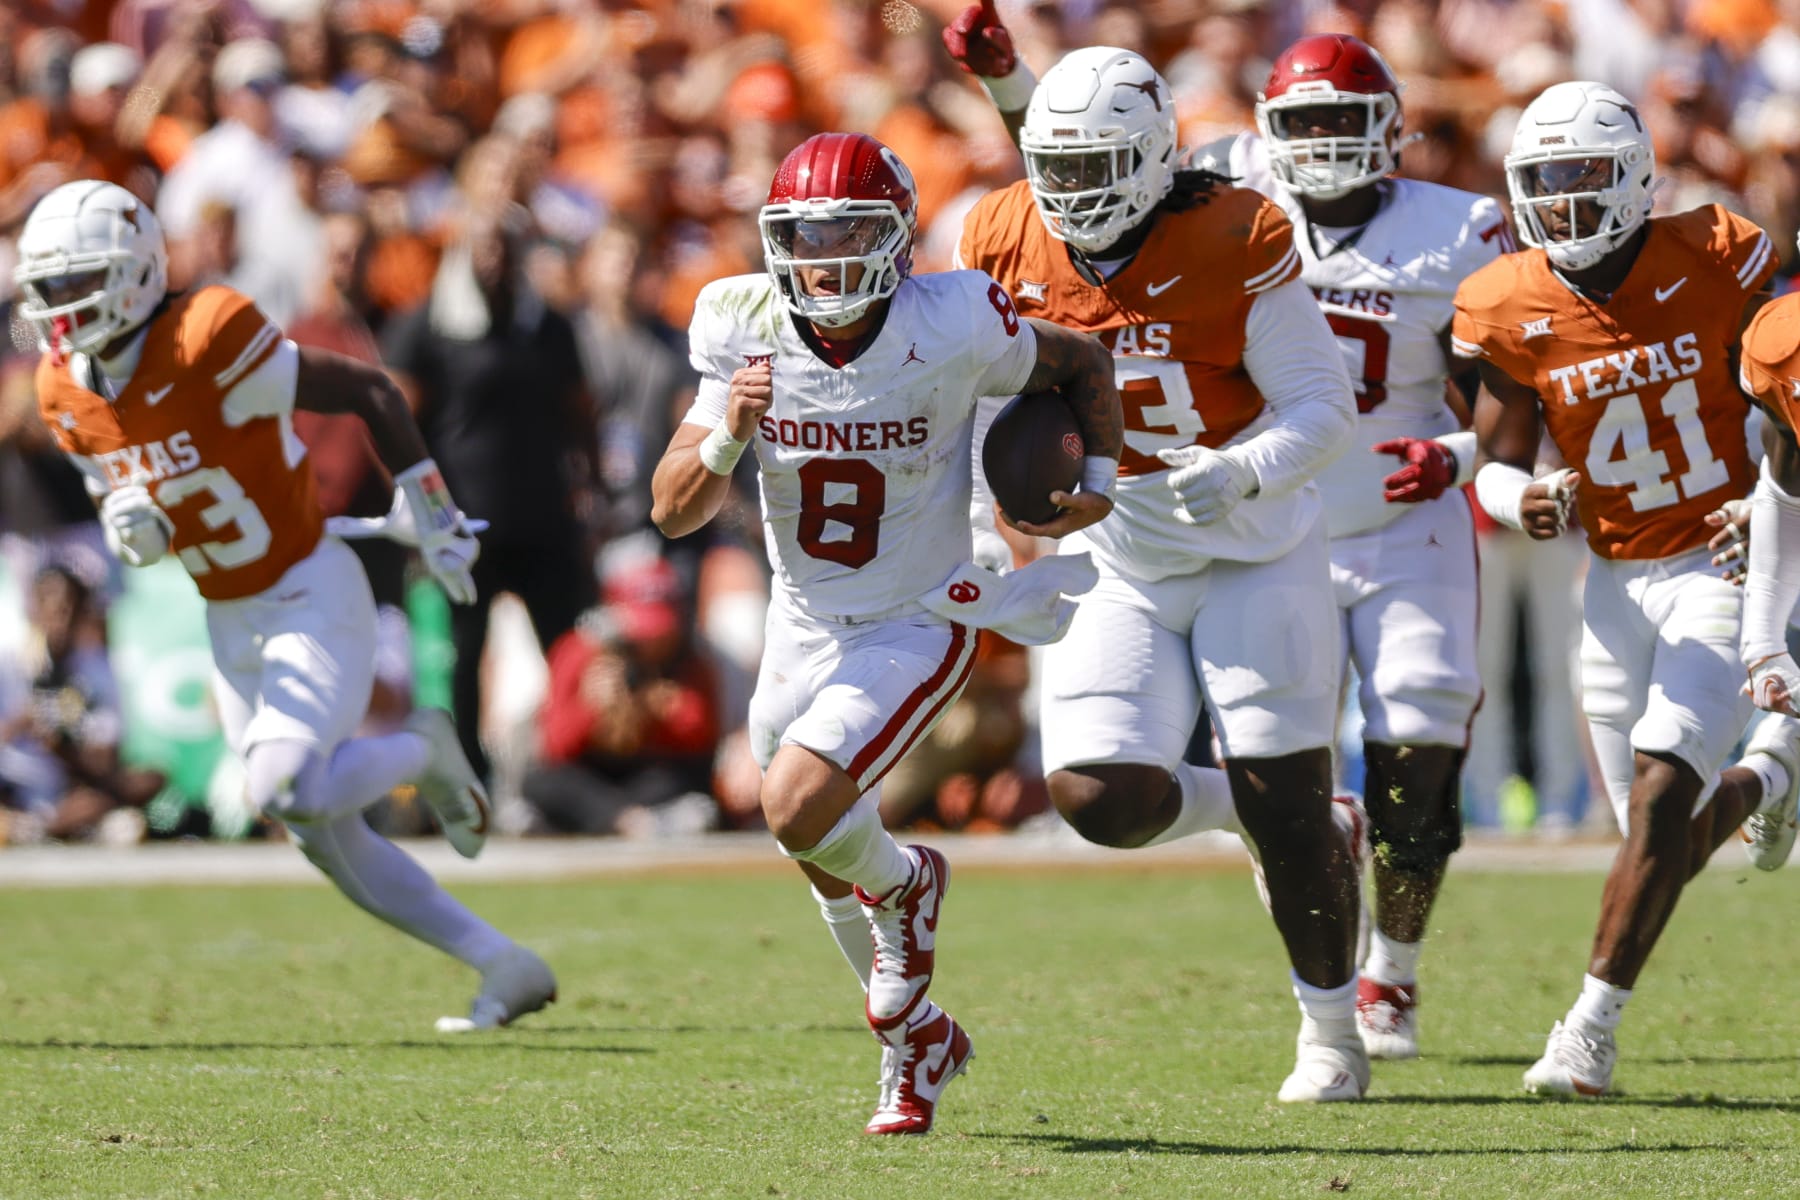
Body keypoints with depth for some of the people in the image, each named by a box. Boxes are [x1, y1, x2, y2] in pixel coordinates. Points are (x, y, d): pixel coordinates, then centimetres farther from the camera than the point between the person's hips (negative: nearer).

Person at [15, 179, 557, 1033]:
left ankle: (422, 754, 7)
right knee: (329, 841, 6)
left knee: (288, 791, -25)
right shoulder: (67, 393, -2)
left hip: (312, 596, -7)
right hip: (231, 625, 7)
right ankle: (507, 968, 16)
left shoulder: (207, 347, -24)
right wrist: (129, 526, -13)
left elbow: (371, 393, -17)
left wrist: (430, 518, -12)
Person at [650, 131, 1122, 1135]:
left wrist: (1099, 479, -12)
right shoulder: (747, 333, -12)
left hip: (917, 629, -5)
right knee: (830, 863, 18)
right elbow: (675, 511, -12)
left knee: (799, 809, -24)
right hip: (804, 627, 5)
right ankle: (917, 1038, 42)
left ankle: (905, 881, 10)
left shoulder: (950, 328, -22)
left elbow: (1082, 364, -1)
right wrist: (728, 436, -29)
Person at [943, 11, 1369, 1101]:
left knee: (1284, 809, -4)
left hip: (1252, 553, -4)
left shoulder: (1235, 243, -18)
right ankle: (1318, 834, 17)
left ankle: (1333, 1034, 18)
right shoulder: (1007, 245, -6)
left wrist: (1244, 475, -33)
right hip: (1115, 568, 4)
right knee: (1101, 799, -12)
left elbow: (1325, 408, -15)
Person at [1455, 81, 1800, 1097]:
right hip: (1619, 583, 4)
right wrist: (1526, 504, -20)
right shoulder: (1509, 311, -6)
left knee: (1661, 791, -19)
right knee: (1670, 842, 8)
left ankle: (1595, 1023, -13)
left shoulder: (1715, 265, -11)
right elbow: (1498, 464, 3)